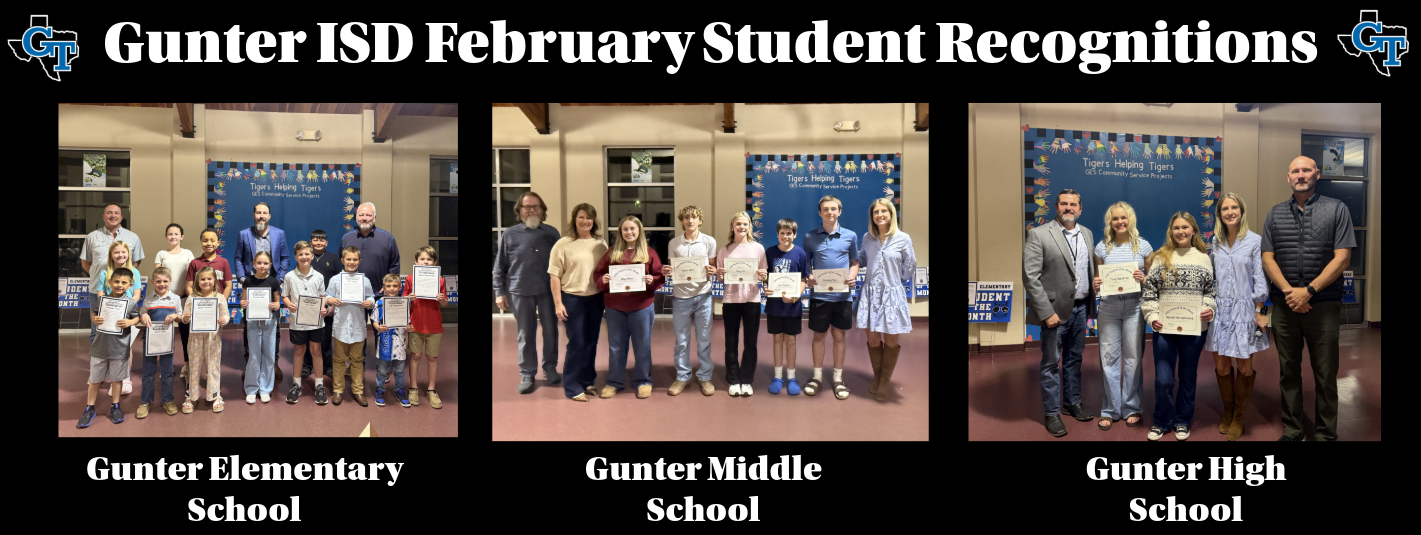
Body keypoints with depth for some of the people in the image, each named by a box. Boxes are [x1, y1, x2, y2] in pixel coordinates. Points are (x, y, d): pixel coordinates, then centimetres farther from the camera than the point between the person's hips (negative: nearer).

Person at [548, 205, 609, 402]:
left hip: (596, 299, 4)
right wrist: (558, 303, -10)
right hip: (572, 299, -4)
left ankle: (586, 381, 24)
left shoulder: (601, 244, 5)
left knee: (591, 343, 10)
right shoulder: (563, 244, -6)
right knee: (577, 344, -1)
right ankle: (572, 387, 9)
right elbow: (554, 276, -7)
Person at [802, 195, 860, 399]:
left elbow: (854, 262, 9)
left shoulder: (850, 236, 2)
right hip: (819, 294, 0)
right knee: (818, 335, 9)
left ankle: (838, 378, 19)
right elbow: (806, 263, 8)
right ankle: (817, 376, 21)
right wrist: (808, 278, -11)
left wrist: (853, 276, -11)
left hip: (842, 295, 0)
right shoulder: (810, 237, 2)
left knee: (839, 336, 8)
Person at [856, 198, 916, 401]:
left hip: (892, 294, -2)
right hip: (870, 293, 3)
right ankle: (877, 376, 28)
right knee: (873, 339, 8)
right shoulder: (867, 238, 3)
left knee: (891, 341, 4)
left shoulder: (903, 239, -6)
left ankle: (885, 381, 20)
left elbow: (908, 270, -1)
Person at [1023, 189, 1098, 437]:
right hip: (1055, 309, -5)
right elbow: (1030, 277, -13)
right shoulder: (1038, 235, -10)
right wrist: (1047, 312, -16)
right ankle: (1052, 413, 12)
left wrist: (1091, 304, 6)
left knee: (1074, 359, 16)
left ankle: (1073, 402, 30)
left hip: (1081, 307, 5)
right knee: (1051, 363, 3)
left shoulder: (1086, 233, 9)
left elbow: (1090, 269, 15)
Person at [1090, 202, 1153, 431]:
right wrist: (1096, 285, -10)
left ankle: (1132, 407, 17)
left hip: (1134, 306, -1)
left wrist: (1143, 279, -13)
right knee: (1109, 357, 2)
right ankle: (1110, 409, 12)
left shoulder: (1143, 245, 3)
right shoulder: (1102, 247, 6)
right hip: (1108, 307, 1)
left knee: (1133, 357, 3)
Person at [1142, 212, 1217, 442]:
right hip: (1165, 328, -1)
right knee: (1163, 379, -2)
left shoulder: (1203, 259, 5)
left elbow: (1210, 291, 9)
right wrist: (1152, 316, -11)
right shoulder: (1161, 257, 1)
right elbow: (1149, 291, 0)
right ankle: (1161, 422, 18)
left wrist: (1209, 309, -9)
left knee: (1188, 377, 11)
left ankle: (1182, 421, 26)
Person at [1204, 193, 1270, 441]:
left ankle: (1238, 416, 17)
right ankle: (1227, 412, 25)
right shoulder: (1215, 241, 8)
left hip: (1244, 309, -3)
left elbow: (1260, 278, -5)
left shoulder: (1255, 241, -5)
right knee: (1221, 366, 6)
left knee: (1245, 367, 1)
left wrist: (1259, 311, -8)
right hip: (1219, 309, 3)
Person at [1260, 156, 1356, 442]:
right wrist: (1289, 291, -12)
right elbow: (1268, 258, 3)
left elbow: (1342, 257, -7)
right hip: (1285, 305, 3)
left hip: (1324, 304, -3)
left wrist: (1308, 291, -15)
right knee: (1288, 372, 10)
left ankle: (1326, 433, 12)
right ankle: (1292, 430, 20)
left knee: (1325, 373, 2)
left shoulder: (1336, 209, 0)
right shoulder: (1275, 214, 9)